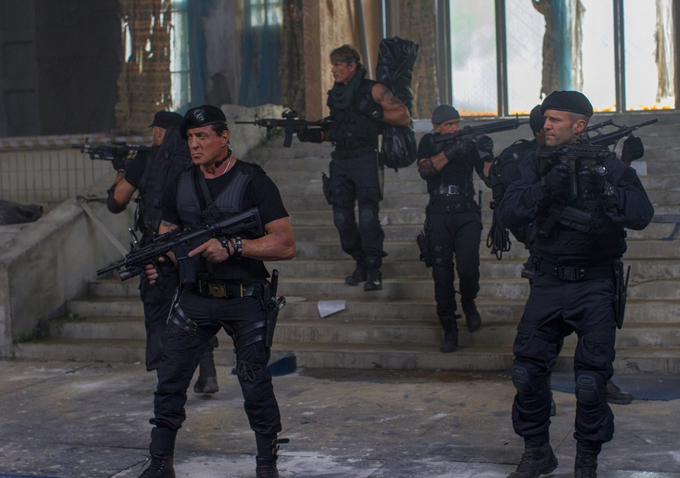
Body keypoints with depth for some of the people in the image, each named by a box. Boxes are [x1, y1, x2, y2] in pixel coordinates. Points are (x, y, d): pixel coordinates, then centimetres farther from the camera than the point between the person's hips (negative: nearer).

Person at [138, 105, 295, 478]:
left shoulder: (253, 182, -8)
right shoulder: (180, 186, 8)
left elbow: (286, 245, -13)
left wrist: (232, 247, -22)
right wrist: (157, 261, -10)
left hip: (245, 301, -4)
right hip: (195, 297, 4)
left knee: (256, 387, 2)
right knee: (169, 380, 3)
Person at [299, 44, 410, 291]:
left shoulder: (373, 90, -2)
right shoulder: (335, 94, 15)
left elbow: (404, 116, -4)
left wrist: (375, 113, -12)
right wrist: (314, 135, 6)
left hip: (365, 159, -6)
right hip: (340, 160, 6)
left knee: (368, 216, -12)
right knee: (342, 218, 3)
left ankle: (374, 270, -5)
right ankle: (360, 264, 17)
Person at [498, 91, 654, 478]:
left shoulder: (608, 165, -3)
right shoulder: (536, 164, 4)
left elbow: (642, 214, -16)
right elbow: (510, 214, -7)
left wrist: (602, 189, -29)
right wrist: (547, 185, -21)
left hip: (596, 286, -3)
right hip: (549, 282, 3)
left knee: (591, 380, -7)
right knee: (527, 369, 2)